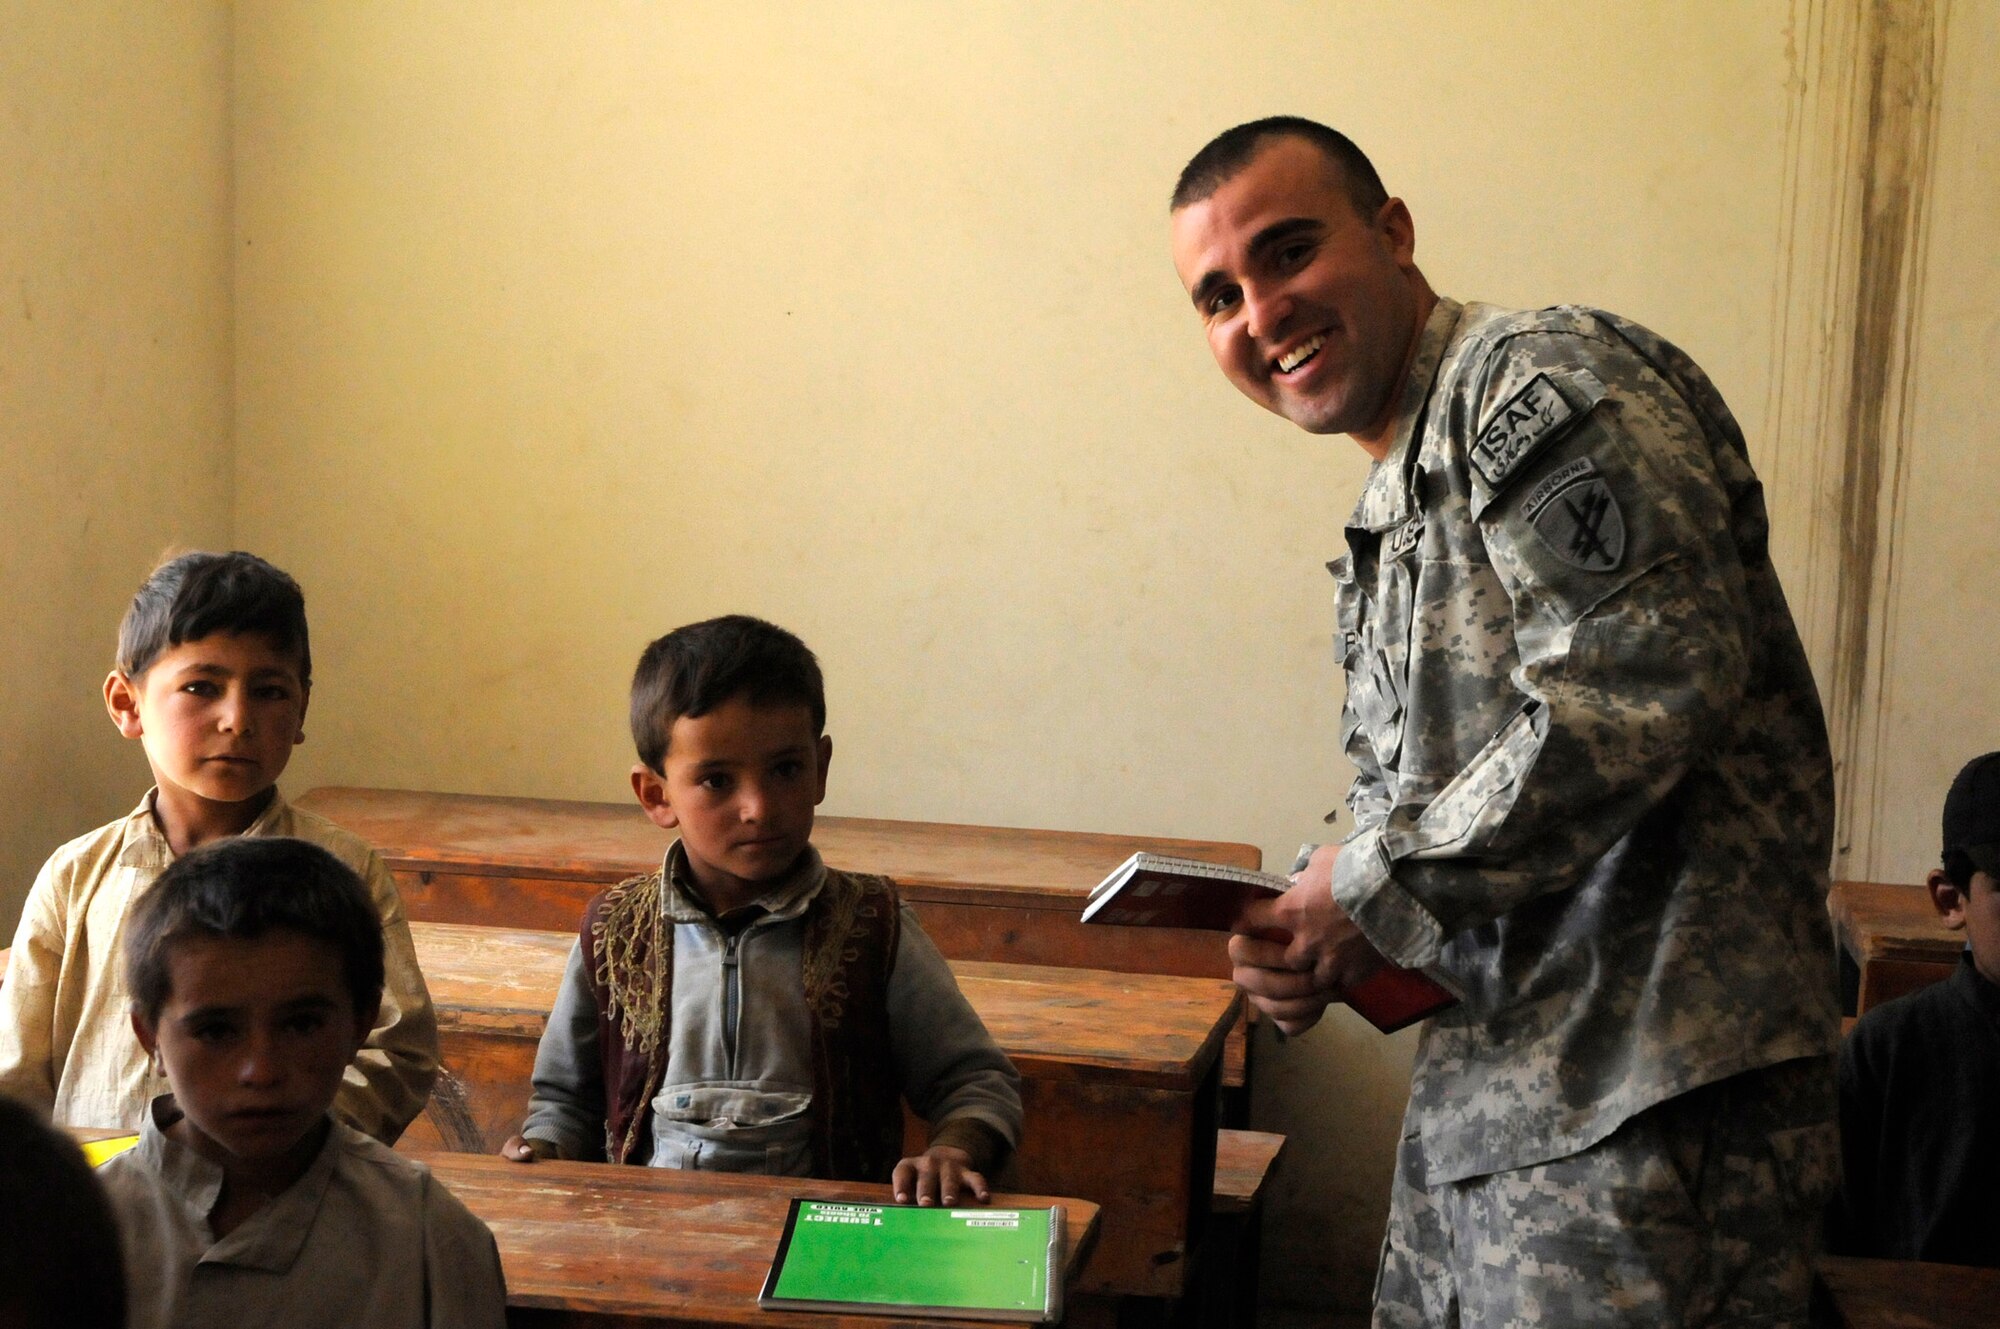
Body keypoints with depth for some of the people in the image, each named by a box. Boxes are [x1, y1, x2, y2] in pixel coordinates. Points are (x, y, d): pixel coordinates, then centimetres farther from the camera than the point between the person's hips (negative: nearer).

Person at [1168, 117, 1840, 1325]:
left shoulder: (1544, 382, -10)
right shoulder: (1390, 519, 20)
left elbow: (1640, 695, -22)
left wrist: (1376, 887, -14)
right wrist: (1311, 932, 3)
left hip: (1647, 1095, -10)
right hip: (1483, 1089, 10)